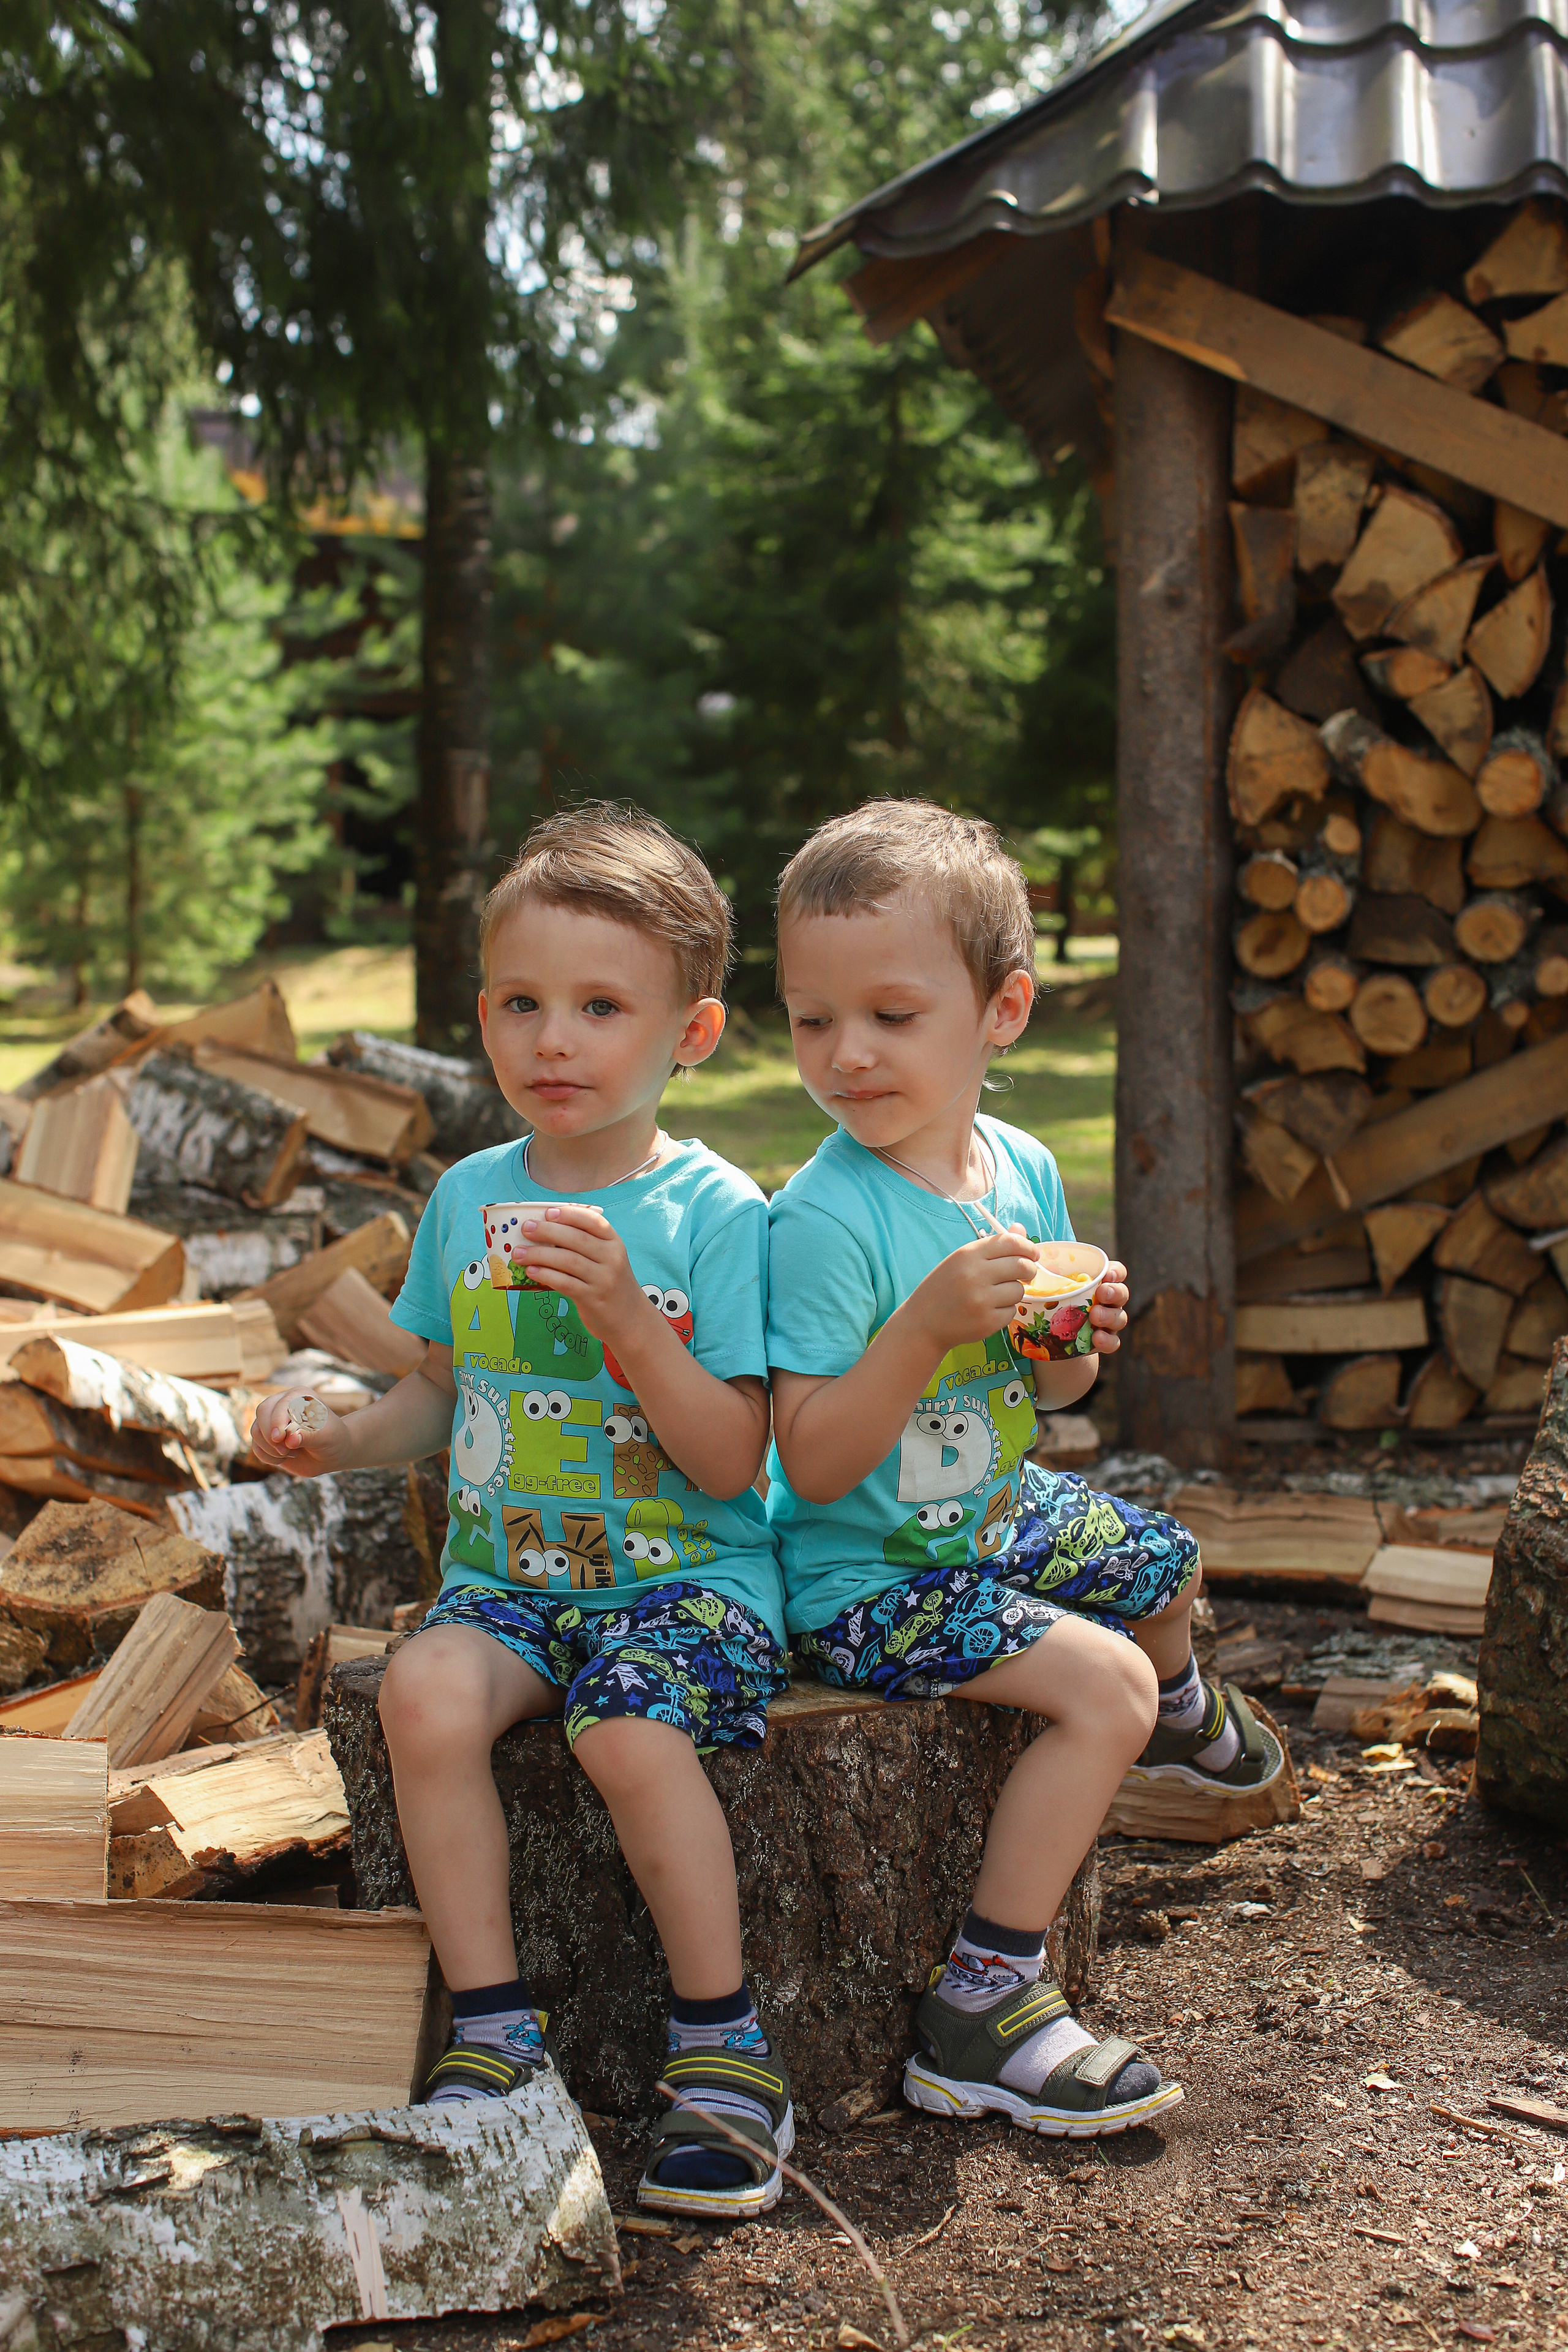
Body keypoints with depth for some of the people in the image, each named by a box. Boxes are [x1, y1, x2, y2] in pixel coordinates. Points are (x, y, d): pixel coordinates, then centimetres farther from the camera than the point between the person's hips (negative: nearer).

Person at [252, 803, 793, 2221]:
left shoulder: (715, 1213, -9)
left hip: (689, 1571, -4)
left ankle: (724, 2048, -11)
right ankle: (492, 2029, -11)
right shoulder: (468, 1198, 7)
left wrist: (623, 1310, -25)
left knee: (631, 1728, -32)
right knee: (425, 1693, -26)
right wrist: (336, 1438, 0)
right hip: (511, 1569, 4)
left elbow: (731, 1462, -13)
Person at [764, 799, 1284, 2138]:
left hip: (995, 1518, 8)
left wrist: (1074, 1348, -12)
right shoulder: (823, 1221, -26)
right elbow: (815, 1464, -27)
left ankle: (1179, 1714, 62)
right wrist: (929, 1322, -37)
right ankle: (980, 2011, -15)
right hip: (865, 1575, -8)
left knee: (1165, 1565, 26)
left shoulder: (1025, 1172, -3)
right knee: (1103, 1684, -22)